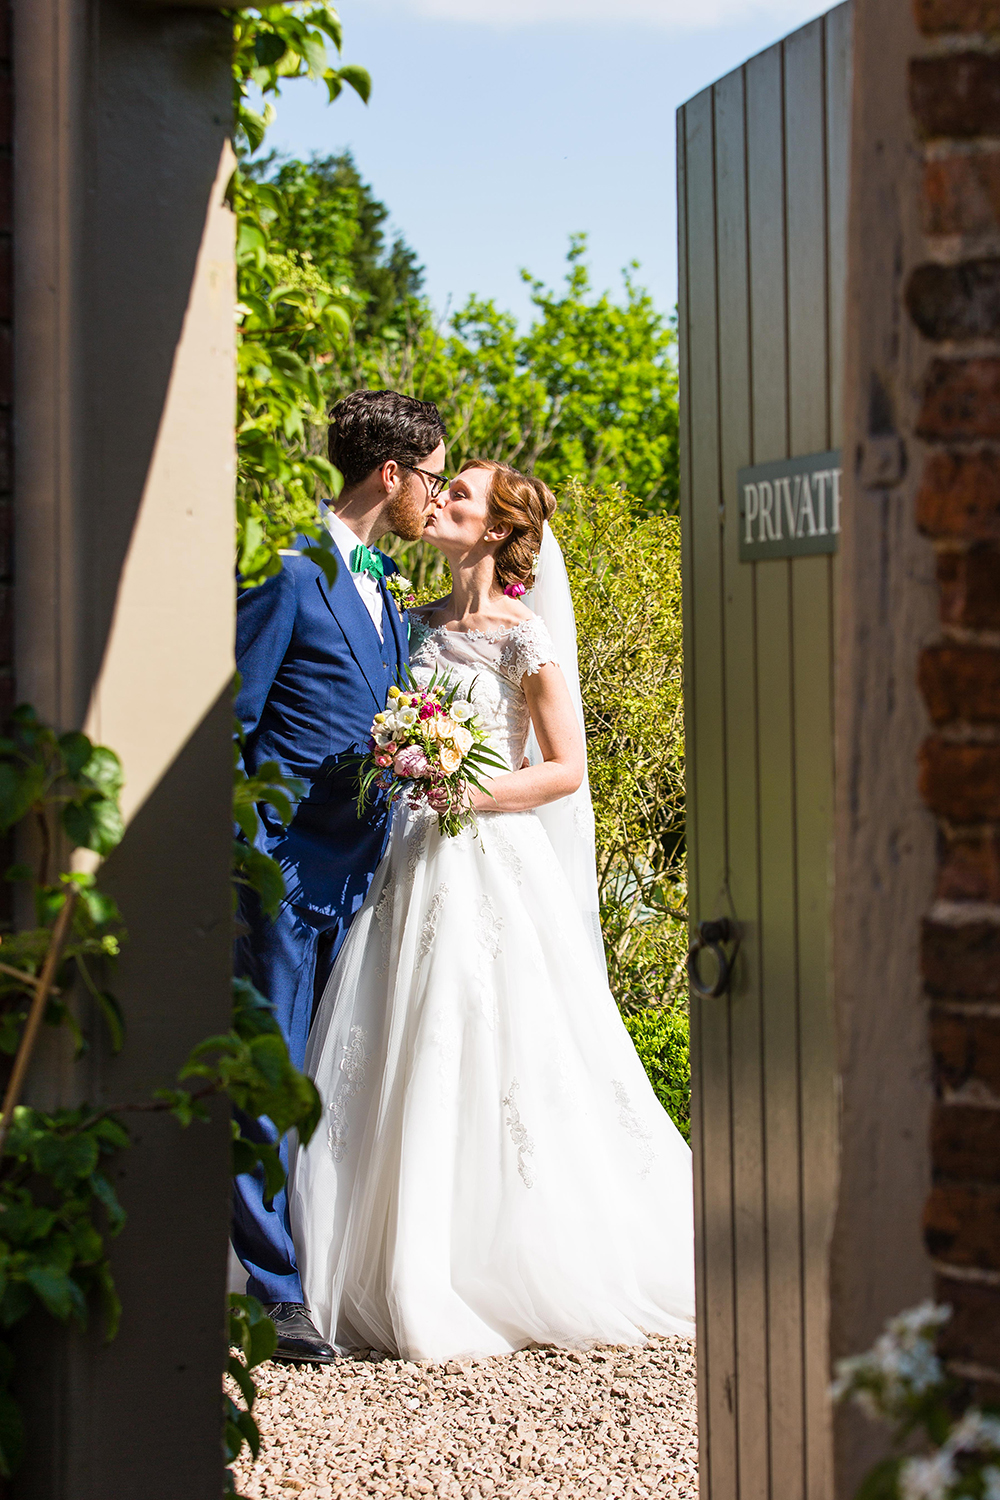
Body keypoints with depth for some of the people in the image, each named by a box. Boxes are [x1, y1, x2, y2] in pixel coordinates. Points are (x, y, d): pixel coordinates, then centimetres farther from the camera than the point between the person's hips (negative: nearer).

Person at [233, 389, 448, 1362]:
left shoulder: (388, 591, 17)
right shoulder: (291, 572, -9)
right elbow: (228, 724, -11)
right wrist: (244, 866, -15)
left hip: (362, 869, 8)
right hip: (288, 868, -8)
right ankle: (271, 1289, 1)